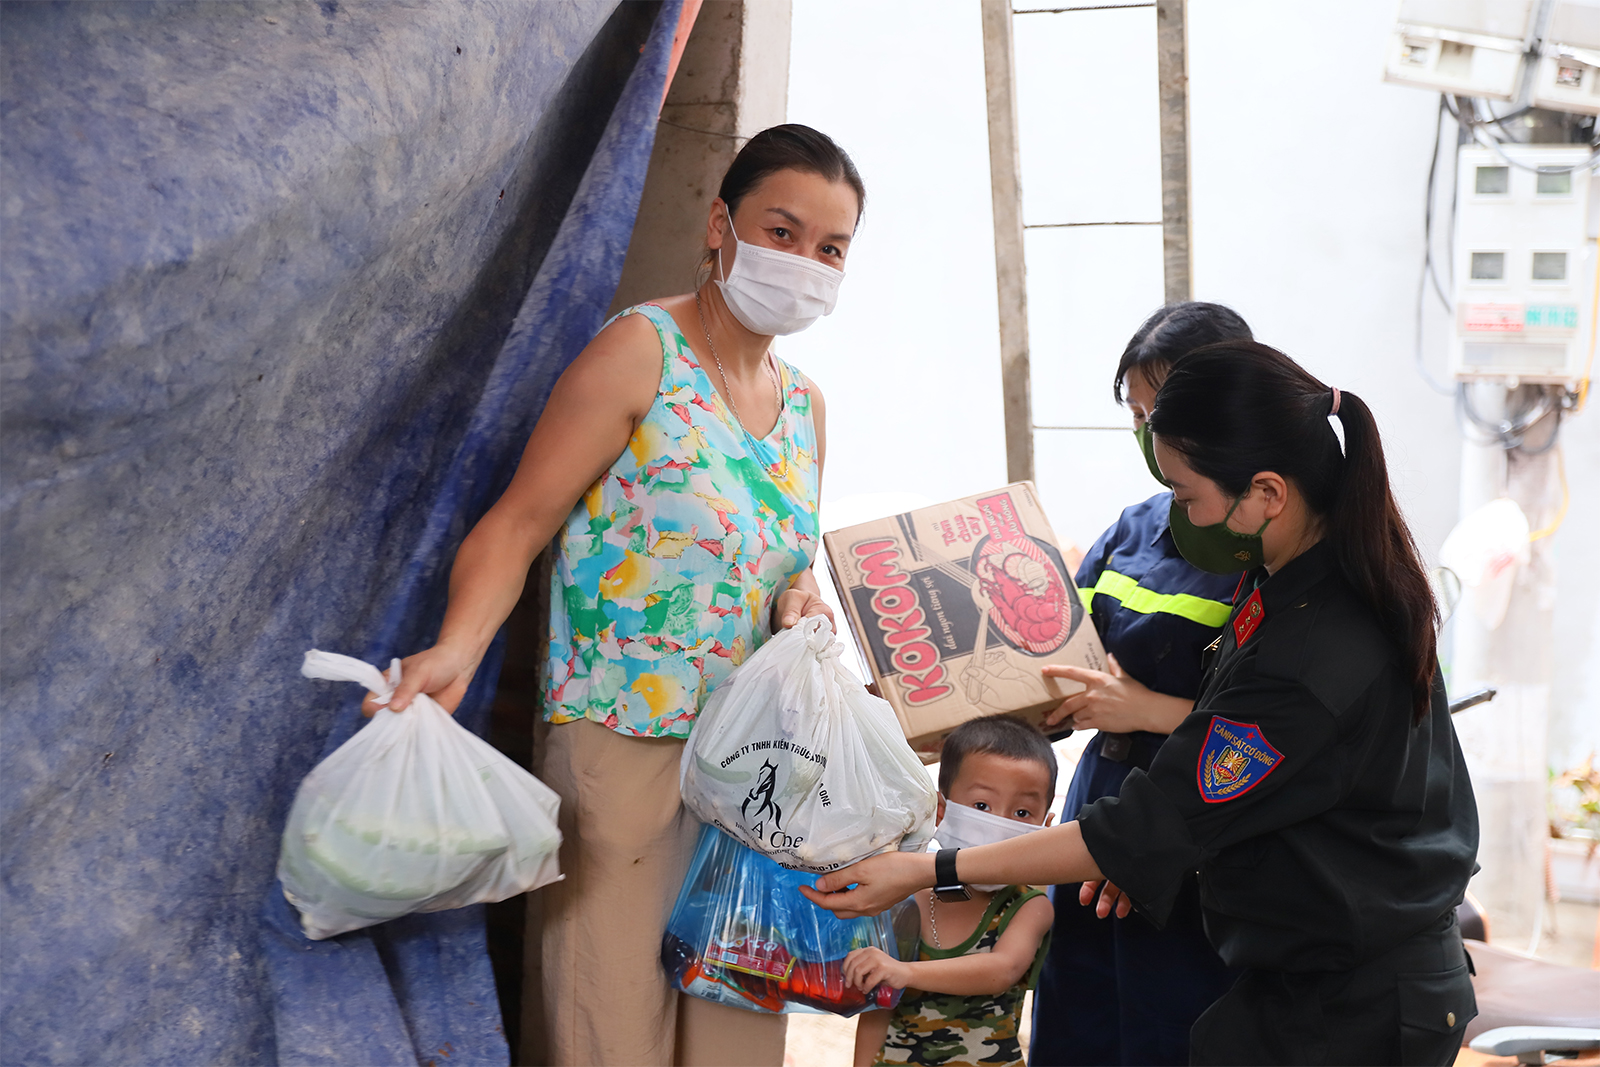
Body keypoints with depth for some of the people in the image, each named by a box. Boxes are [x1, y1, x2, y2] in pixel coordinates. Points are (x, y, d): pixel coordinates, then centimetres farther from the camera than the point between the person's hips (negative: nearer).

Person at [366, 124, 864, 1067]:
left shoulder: (804, 402, 14)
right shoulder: (641, 352, -7)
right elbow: (520, 522, -12)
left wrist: (802, 595, 1)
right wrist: (457, 650, -29)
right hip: (621, 744, -6)